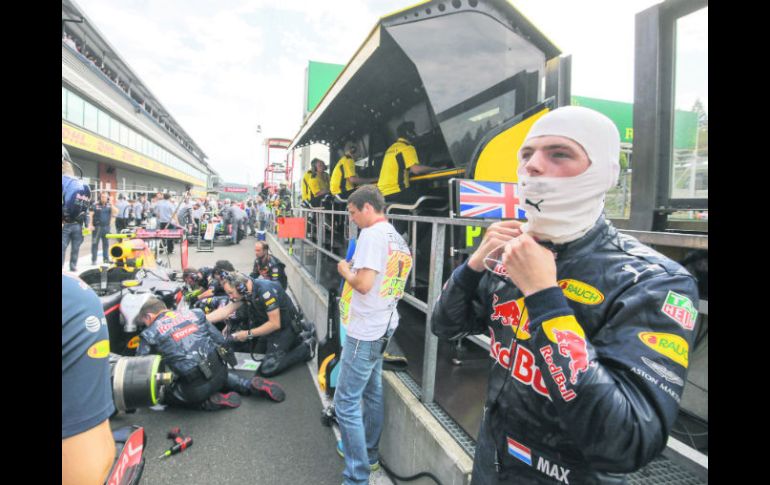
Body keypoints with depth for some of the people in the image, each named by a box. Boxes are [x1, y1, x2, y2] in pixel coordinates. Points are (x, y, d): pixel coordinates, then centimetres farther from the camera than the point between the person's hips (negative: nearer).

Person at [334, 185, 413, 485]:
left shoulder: (372, 234, -17)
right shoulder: (397, 239, 11)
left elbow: (363, 283, -25)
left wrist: (345, 270, -7)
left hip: (365, 331, -10)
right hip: (383, 327, 10)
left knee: (346, 402, -2)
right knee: (372, 394, 20)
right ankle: (368, 455, 36)